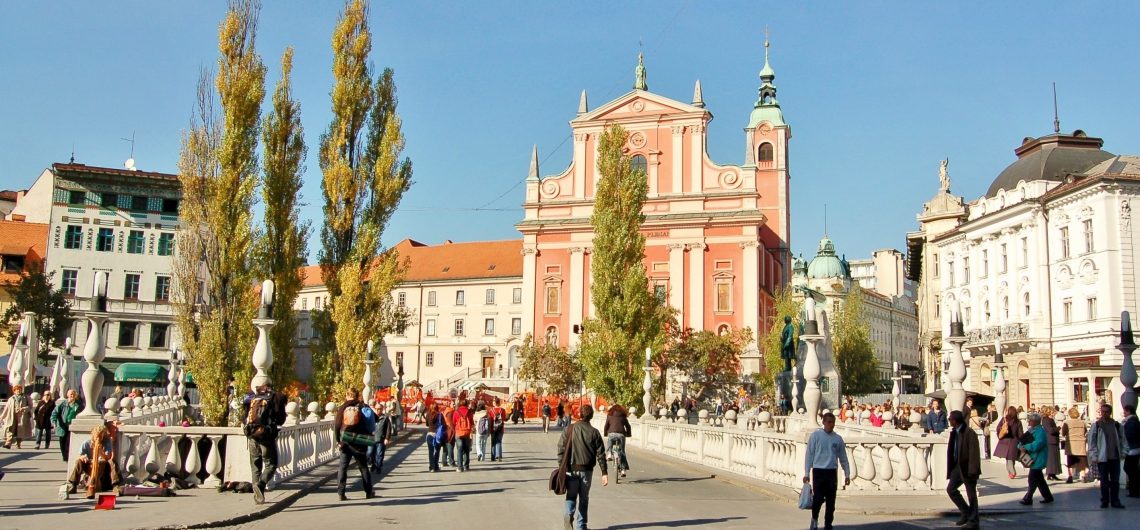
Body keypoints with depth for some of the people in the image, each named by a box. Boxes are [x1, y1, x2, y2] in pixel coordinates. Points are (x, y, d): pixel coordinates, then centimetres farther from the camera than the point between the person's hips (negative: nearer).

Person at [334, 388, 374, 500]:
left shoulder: (342, 408, 0)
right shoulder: (363, 407, -2)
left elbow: (337, 426, -5)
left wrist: (338, 439, 1)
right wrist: (369, 437, 8)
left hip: (345, 442, 0)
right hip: (359, 442, 0)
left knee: (343, 467, 6)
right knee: (363, 467, 10)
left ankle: (341, 493, -2)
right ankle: (369, 492, 14)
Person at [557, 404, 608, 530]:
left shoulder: (569, 430, -3)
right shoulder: (594, 432, -2)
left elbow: (561, 449, -4)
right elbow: (601, 454, -2)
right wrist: (604, 473, 1)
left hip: (571, 469, 0)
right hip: (587, 470, 1)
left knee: (571, 495, 7)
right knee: (584, 497, 13)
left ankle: (568, 514, -21)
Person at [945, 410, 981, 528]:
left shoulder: (970, 433, -17)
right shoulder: (954, 432, 8)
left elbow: (974, 453, -20)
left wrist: (972, 472, -22)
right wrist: (951, 468, 12)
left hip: (967, 468, -8)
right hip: (958, 466, 8)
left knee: (971, 495, 2)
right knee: (950, 489, 6)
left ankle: (973, 521, 12)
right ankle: (966, 512, 21)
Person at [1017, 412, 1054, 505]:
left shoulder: (1040, 431, -17)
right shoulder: (1032, 430, 13)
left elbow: (1037, 444, -28)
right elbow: (1023, 440, 14)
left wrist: (1025, 447, -21)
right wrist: (1020, 445, -6)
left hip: (1038, 459, -10)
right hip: (1034, 459, 10)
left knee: (1033, 479, -5)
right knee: (1039, 479, 16)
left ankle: (1028, 499, 0)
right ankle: (1048, 497, 26)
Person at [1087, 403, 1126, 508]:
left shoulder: (1116, 425, 5)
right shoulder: (1096, 425, -3)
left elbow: (1121, 439, 15)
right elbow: (1091, 442, -3)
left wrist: (1121, 452, 7)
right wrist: (1094, 456, -7)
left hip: (1115, 457, 2)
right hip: (1102, 458, -2)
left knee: (1115, 481, 5)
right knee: (1104, 481, 3)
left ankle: (1115, 501, 13)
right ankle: (1104, 501, 11)